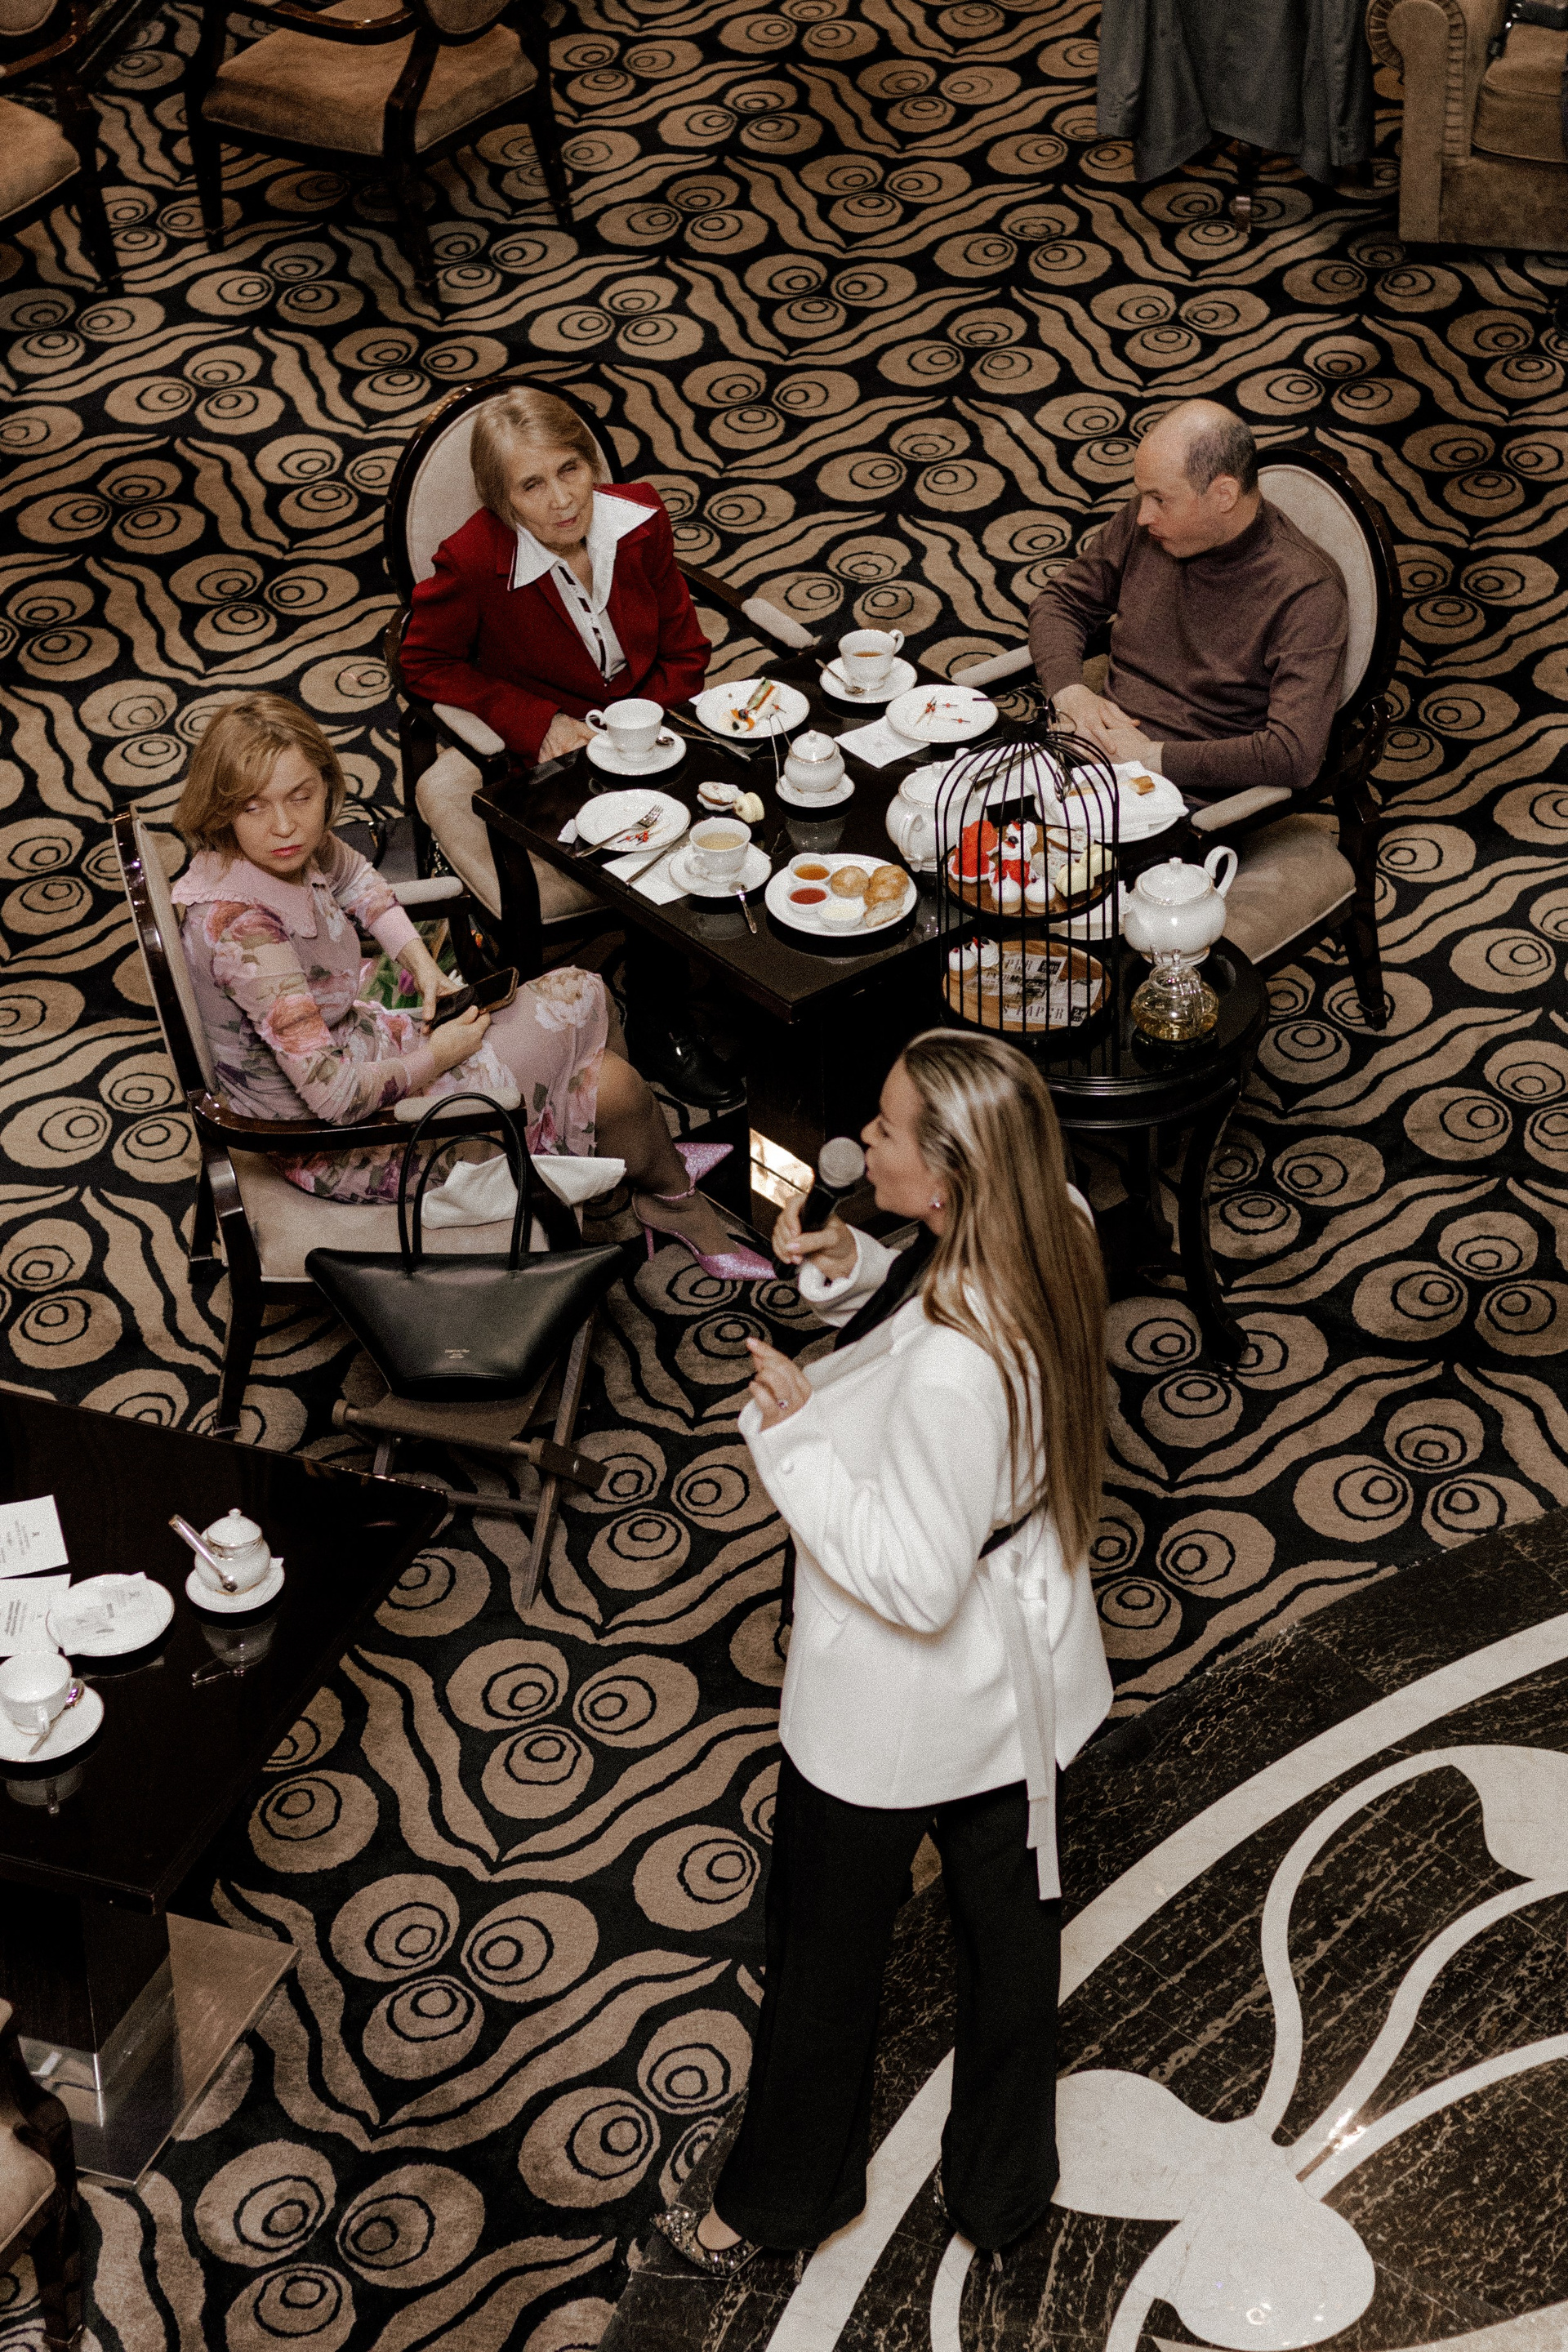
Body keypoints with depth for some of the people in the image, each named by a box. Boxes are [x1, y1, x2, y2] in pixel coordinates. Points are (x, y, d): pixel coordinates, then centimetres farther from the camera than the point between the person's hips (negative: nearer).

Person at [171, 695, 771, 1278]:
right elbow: (334, 1094, -36)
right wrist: (432, 1060, -18)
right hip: (334, 1145, -9)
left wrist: (419, 960, 3)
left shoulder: (293, 851, -11)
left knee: (581, 996, 11)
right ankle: (672, 1193, 30)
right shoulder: (241, 925, -36)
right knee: (613, 1087, -3)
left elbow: (355, 877, 17)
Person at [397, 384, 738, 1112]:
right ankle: (659, 1028, -3)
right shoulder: (475, 562, -21)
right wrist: (537, 723, -16)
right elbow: (425, 663, -7)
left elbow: (683, 650, 4)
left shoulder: (639, 518, -8)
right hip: (552, 756, -4)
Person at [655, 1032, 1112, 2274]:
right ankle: (1006, 2185, 48)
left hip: (899, 1696, -8)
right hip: (1021, 1675, 8)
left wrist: (789, 1432, -27)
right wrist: (853, 1271, -10)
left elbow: (913, 1581, -30)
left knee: (829, 1944, 19)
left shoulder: (951, 1371, -40)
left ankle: (784, 2196, 44)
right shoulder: (1054, 1235, -15)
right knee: (1008, 1925, 26)